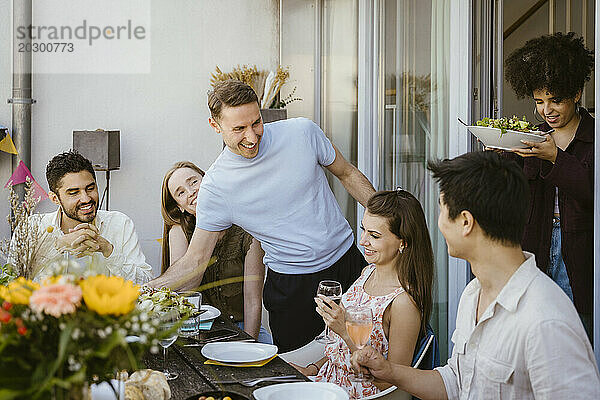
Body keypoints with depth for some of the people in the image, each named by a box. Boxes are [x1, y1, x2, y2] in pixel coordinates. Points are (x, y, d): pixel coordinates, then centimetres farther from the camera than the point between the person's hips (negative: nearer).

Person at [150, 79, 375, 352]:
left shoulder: (302, 132, -11)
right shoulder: (215, 186, -15)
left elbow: (348, 174, 5)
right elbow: (195, 261, -10)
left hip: (346, 260, 3)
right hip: (291, 283, -2)